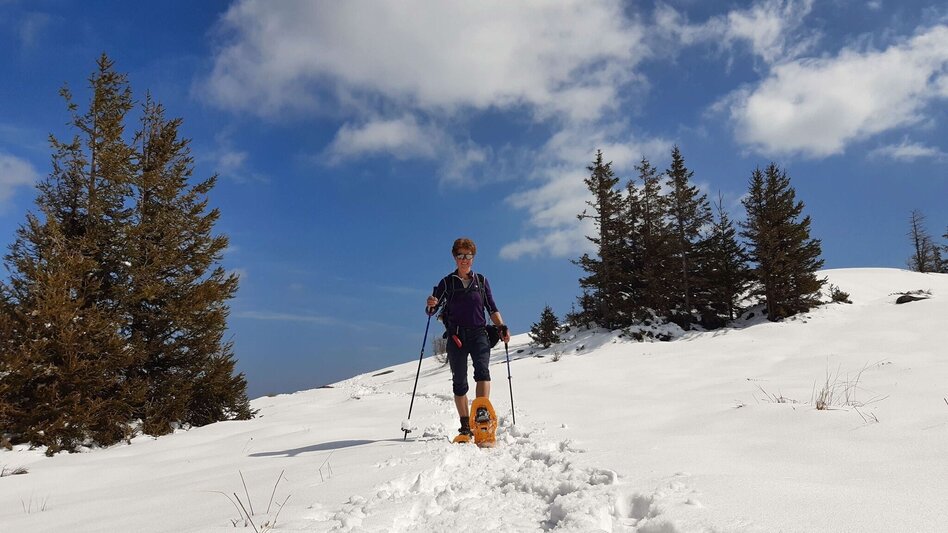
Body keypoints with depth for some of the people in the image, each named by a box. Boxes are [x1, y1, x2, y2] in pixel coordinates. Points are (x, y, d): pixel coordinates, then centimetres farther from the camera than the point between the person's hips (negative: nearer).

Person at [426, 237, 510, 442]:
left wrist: (502, 327, -5)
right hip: (456, 336, 0)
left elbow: (492, 309, 12)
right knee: (459, 382, 1)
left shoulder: (481, 281, 12)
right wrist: (431, 305, -20)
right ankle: (465, 427, 8)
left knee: (482, 370, -24)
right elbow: (431, 310, 4)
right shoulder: (447, 282, 8)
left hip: (478, 334, 0)